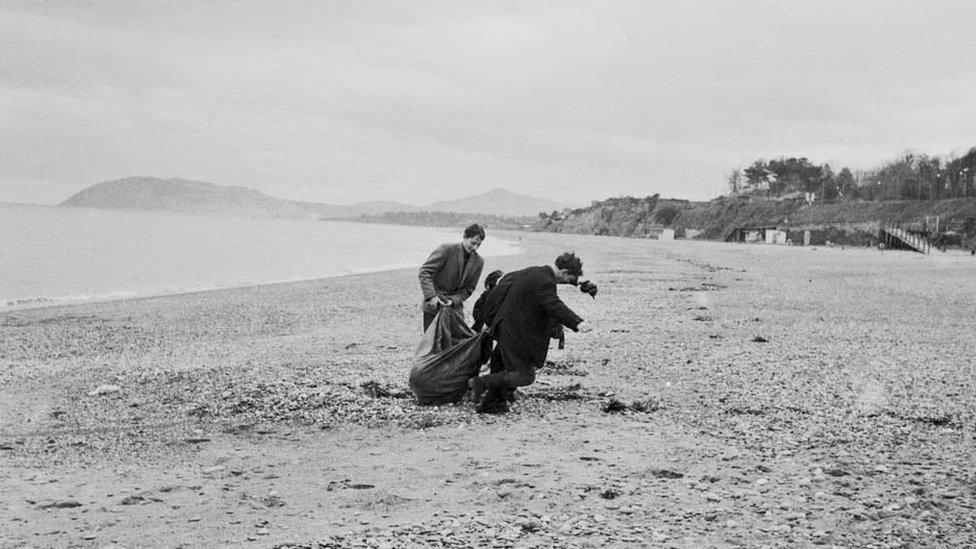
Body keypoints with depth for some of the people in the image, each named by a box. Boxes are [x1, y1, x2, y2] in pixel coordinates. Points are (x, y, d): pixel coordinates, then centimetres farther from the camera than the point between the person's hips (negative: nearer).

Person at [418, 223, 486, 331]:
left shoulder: (478, 262, -1)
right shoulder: (446, 249, -14)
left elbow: (468, 289, 3)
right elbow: (424, 271, -17)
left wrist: (453, 301, -15)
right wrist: (431, 296, -26)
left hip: (455, 307, 4)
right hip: (433, 306, -4)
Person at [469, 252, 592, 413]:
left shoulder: (531, 272, 13)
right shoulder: (544, 282, -18)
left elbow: (507, 278, 29)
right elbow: (554, 305, -33)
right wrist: (577, 323, -43)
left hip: (506, 326, 10)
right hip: (516, 333, -10)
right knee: (525, 375, -7)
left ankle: (489, 404, 21)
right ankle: (482, 383, -9)